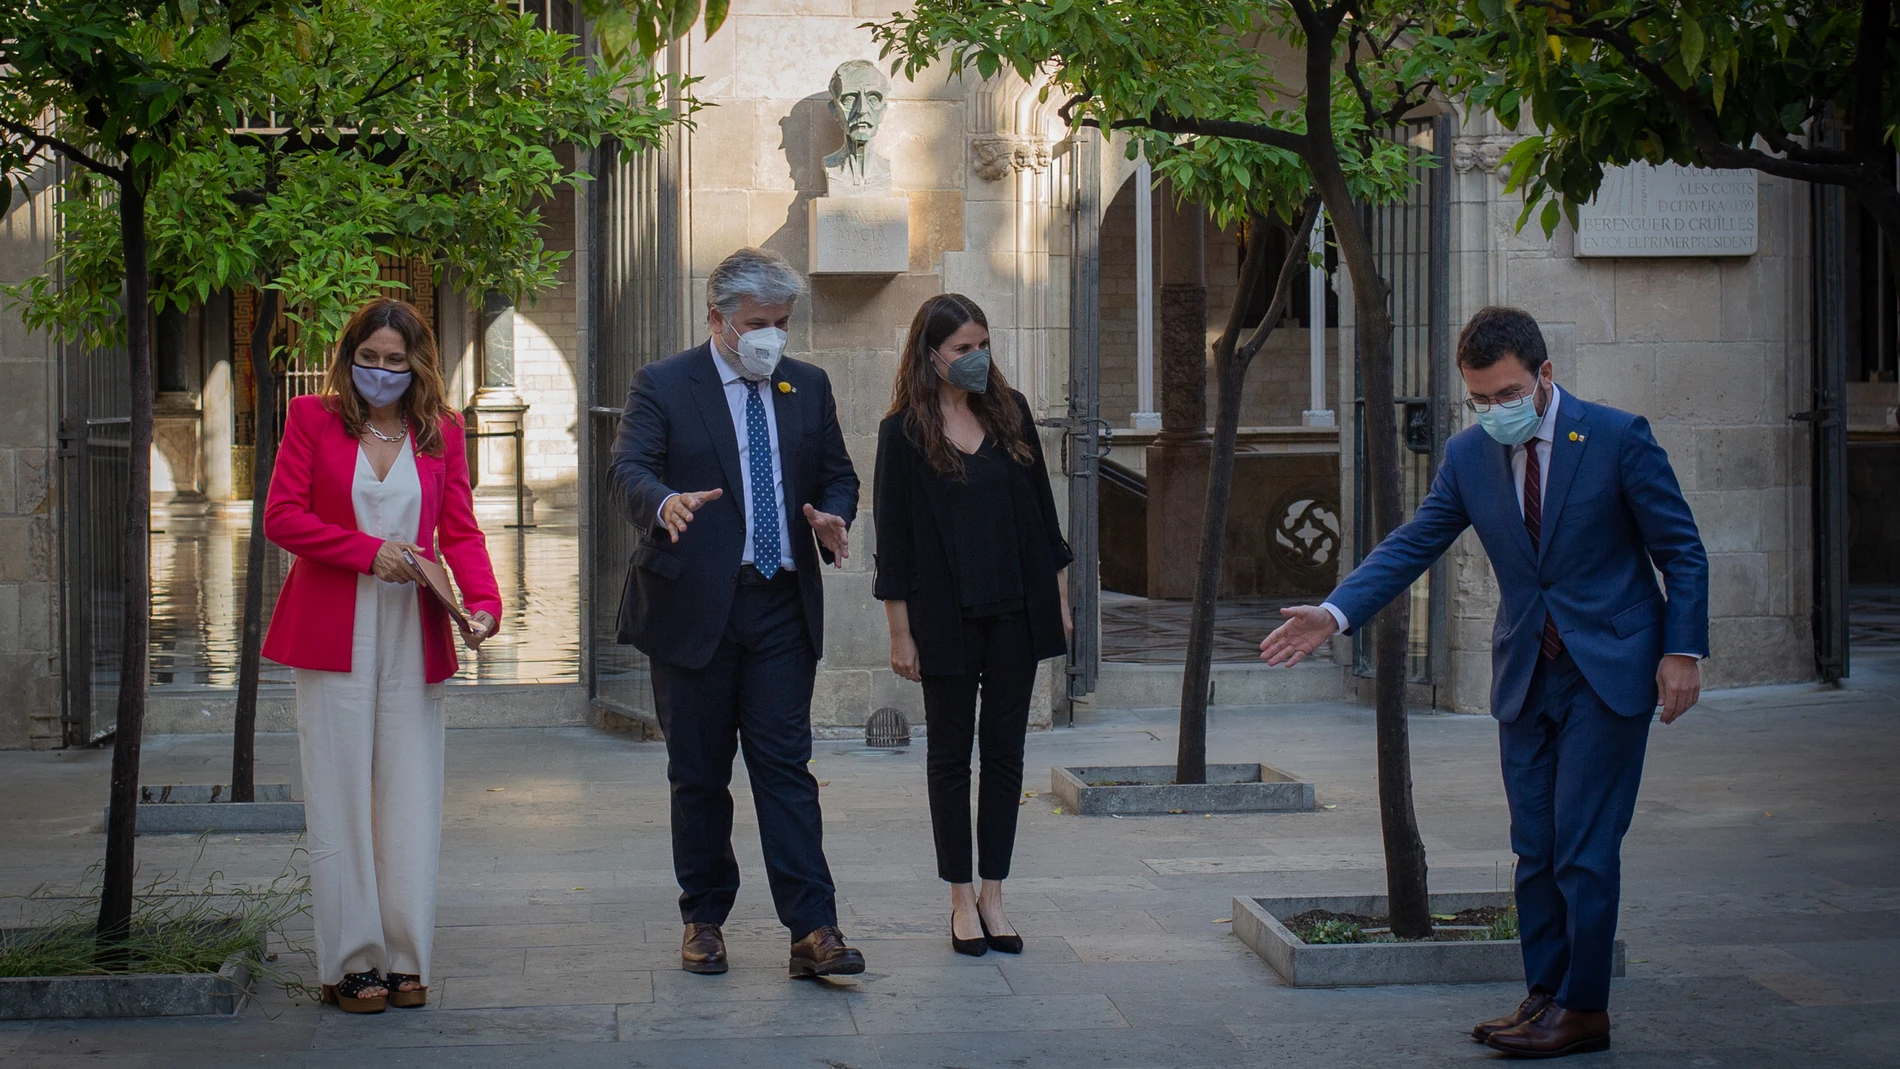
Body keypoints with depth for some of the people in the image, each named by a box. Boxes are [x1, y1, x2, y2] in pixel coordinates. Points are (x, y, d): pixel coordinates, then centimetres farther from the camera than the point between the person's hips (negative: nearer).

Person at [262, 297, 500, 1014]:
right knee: (340, 798, 0)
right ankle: (351, 961, 5)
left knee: (411, 799, 3)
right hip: (333, 631, -2)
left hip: (412, 633, 2)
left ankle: (404, 957, 9)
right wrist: (369, 551, -12)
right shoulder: (312, 418, 4)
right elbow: (281, 517, -2)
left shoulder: (442, 431, 10)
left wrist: (484, 604, -13)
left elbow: (461, 531, 4)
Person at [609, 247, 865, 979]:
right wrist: (665, 503, -36)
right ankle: (703, 920, 20)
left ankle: (813, 930, -5)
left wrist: (832, 515, -7)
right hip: (694, 608, -2)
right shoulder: (662, 386, -1)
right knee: (699, 774, 7)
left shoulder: (808, 387, 12)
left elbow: (837, 474, 17)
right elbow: (631, 468, -13)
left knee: (785, 766, -3)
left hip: (782, 607, 2)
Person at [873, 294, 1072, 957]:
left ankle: (993, 895, 14)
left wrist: (1058, 598, 8)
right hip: (946, 618, -3)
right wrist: (900, 633, -6)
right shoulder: (904, 432, -4)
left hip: (1016, 613, 3)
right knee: (951, 755, 5)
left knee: (1005, 753, 7)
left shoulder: (1010, 411, 6)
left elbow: (1040, 508, 11)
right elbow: (893, 535, -4)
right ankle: (962, 901, 13)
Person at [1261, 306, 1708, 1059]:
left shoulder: (1617, 438, -10)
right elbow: (1413, 544, 3)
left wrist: (1682, 651, -11)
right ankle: (1543, 997, 17)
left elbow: (1682, 551, -4)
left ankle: (1583, 1009, 1)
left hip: (1608, 671, -5)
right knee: (1534, 851, 8)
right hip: (1525, 676, 5)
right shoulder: (1469, 454, 2)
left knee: (1583, 848, -7)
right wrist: (1335, 613, -10)